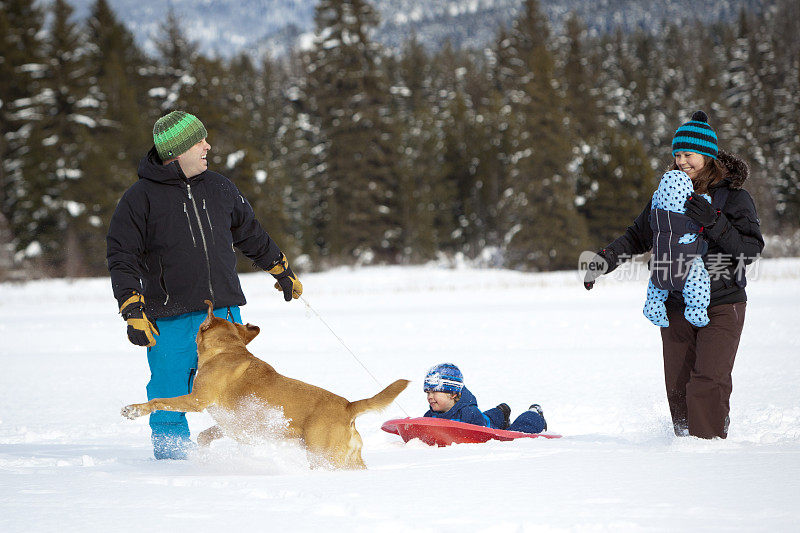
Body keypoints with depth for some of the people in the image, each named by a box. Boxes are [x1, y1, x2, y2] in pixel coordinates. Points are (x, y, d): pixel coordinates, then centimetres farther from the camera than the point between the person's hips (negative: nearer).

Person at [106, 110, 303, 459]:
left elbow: (251, 234, 25)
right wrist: (133, 311, -12)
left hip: (224, 310, 4)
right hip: (170, 319, -3)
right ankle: (171, 453, 16)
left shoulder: (219, 188, 11)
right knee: (170, 392, 1)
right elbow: (121, 257, -3)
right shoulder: (140, 198, -3)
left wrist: (282, 271, 31)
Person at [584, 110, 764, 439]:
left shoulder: (733, 197, -4)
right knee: (677, 387, 2)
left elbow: (751, 250, -11)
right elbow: (638, 237, 21)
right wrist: (605, 260, 6)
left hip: (722, 306, -5)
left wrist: (713, 224, -22)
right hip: (677, 306, 5)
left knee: (706, 384, -17)